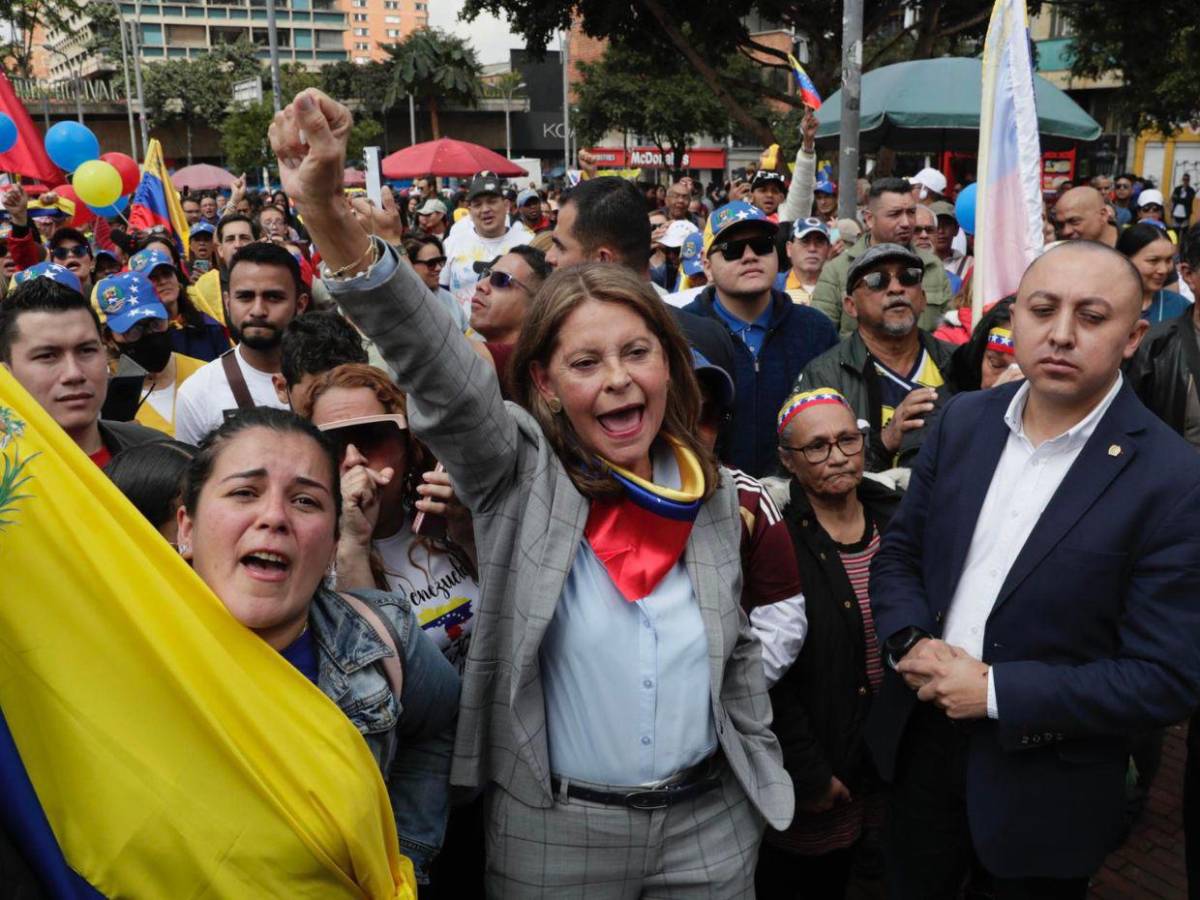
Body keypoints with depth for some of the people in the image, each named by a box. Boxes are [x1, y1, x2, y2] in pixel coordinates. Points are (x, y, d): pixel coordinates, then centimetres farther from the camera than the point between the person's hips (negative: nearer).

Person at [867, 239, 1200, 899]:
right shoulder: (964, 419, -3)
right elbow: (900, 552, 5)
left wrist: (997, 691, -22)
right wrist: (911, 643, -14)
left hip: (1045, 787, -4)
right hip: (920, 740, 4)